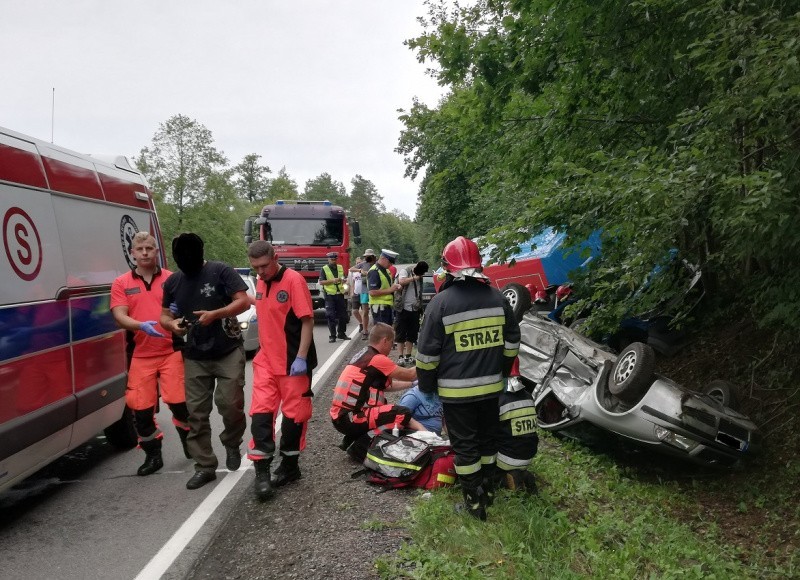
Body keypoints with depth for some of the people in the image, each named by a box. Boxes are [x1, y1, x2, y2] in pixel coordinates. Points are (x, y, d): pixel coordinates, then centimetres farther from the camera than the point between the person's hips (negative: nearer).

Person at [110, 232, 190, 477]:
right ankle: (153, 455, 23)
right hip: (139, 355, 2)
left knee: (179, 402, -1)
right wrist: (142, 325, -25)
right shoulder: (121, 283, 5)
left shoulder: (171, 279, 4)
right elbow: (119, 316, -6)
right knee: (141, 408, 6)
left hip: (171, 351, -1)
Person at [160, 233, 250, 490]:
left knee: (229, 402, -11)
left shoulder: (220, 271, -8)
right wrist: (172, 324, -11)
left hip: (228, 351, -4)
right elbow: (165, 315, 14)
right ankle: (204, 466, 14)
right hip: (195, 357, 4)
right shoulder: (172, 282, 7)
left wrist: (215, 314, -26)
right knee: (196, 412, 4)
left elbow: (243, 302, -12)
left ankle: (232, 444, 19)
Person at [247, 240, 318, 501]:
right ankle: (262, 472, 4)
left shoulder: (293, 279, -14)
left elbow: (307, 320, -16)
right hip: (266, 360, 6)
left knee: (293, 413, 7)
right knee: (261, 413, -1)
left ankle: (290, 466, 23)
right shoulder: (260, 283, 8)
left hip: (293, 361, -6)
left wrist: (301, 357, -20)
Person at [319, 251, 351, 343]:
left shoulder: (340, 267, 13)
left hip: (340, 294, 4)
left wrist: (343, 280, -1)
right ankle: (332, 336, 2)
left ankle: (341, 333, 21)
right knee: (331, 316, -3)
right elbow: (321, 282, -7)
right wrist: (332, 281, -18)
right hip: (330, 295, -4)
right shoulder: (324, 269, -1)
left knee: (343, 315, 8)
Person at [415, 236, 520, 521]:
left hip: (456, 389, -5)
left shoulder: (442, 301, -14)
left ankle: (474, 501, 14)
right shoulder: (497, 298, 1)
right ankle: (488, 489, 35)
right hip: (491, 385, 5)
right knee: (487, 438, 20)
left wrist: (426, 384, 3)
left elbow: (427, 352, -10)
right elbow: (512, 342, 11)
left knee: (465, 444, 6)